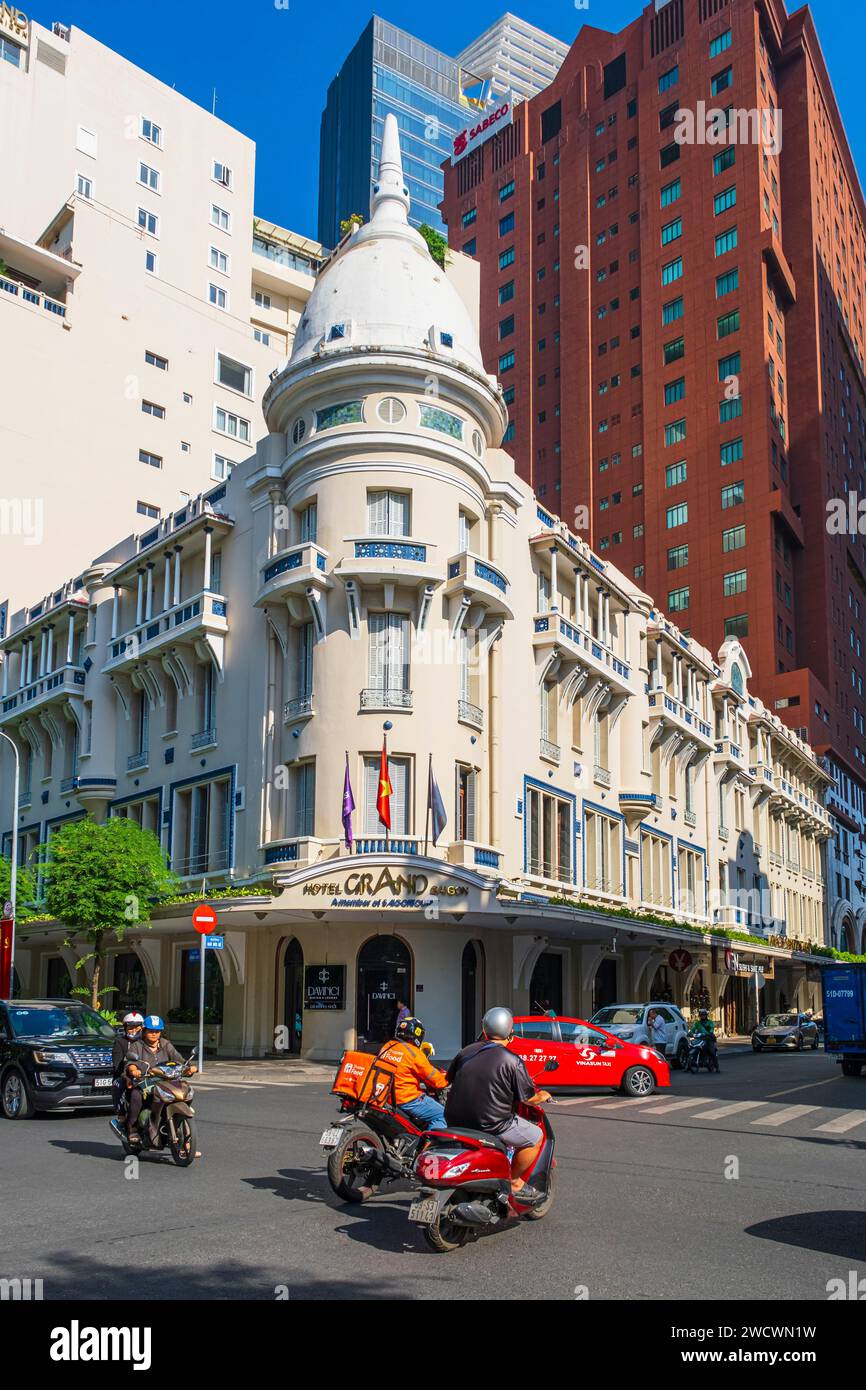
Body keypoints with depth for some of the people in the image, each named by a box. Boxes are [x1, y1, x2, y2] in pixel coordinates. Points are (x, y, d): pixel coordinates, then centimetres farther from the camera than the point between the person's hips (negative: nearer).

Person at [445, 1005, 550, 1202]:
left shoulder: (466, 1052, 5)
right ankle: (513, 1182, 10)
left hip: (456, 1122, 6)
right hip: (492, 1124, -6)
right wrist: (543, 1096, 18)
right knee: (536, 1137, 10)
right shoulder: (512, 1061, -10)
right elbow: (528, 1098, -5)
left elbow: (448, 1079, 19)